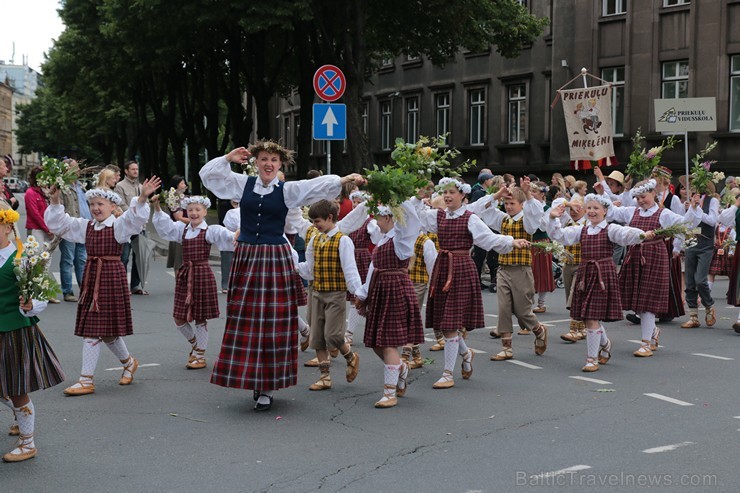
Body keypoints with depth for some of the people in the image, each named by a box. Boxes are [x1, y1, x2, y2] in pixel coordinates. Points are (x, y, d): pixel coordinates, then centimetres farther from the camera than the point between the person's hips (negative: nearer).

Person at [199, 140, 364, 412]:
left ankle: (267, 386, 6)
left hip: (275, 259, -2)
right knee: (244, 320, 4)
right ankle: (252, 377, 17)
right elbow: (208, 175, 13)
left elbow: (320, 185, -11)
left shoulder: (288, 190, 0)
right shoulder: (243, 184, 7)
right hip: (245, 257, 2)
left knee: (273, 322, -2)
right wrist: (228, 158, 0)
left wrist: (346, 178, -25)